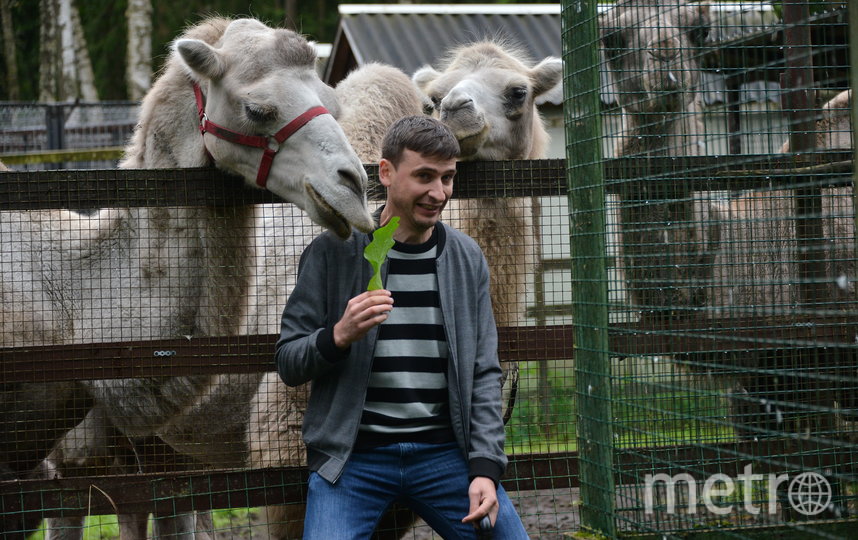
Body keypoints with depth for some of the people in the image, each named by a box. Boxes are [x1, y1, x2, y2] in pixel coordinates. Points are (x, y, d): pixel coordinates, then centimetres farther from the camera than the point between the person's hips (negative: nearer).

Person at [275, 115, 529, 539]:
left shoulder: (467, 258, 7)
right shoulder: (333, 251, -2)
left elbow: (484, 372, 7)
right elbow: (288, 363, 0)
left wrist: (485, 468, -5)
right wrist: (339, 336, -21)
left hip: (444, 452, 3)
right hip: (352, 456, -3)